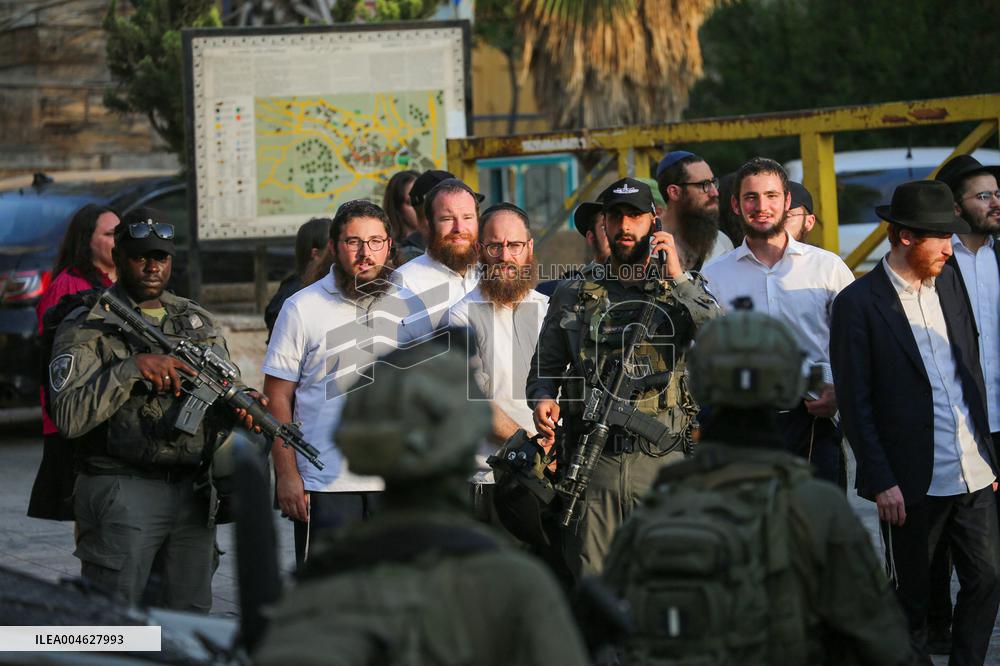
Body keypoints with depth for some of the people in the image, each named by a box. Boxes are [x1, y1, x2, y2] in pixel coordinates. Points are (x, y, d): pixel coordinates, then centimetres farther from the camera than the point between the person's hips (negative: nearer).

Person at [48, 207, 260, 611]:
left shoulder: (199, 321, 14)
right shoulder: (86, 327, -3)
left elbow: (225, 394, 16)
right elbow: (69, 416, -14)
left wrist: (238, 409, -8)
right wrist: (130, 369, -23)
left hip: (194, 489, 5)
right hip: (122, 495, -5)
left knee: (192, 614, 11)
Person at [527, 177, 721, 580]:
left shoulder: (682, 290, 10)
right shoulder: (573, 296, 13)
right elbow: (544, 368, 16)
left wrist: (677, 277, -10)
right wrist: (543, 399, -6)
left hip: (663, 461, -1)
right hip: (591, 464, 1)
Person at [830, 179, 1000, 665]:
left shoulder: (949, 283, 9)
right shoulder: (858, 304, -10)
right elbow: (854, 402, -10)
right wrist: (881, 481, -12)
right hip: (911, 482, -6)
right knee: (911, 596, 6)